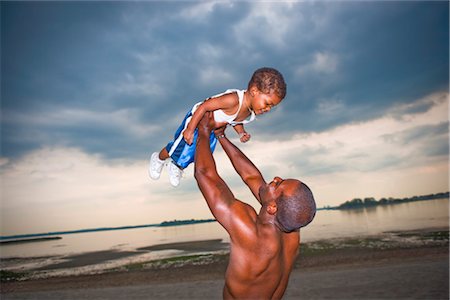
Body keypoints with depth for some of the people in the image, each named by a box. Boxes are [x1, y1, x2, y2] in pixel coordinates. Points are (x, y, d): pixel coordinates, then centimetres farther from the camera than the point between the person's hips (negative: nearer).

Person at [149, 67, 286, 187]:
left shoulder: (252, 112, -15)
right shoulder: (233, 99, -43)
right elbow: (204, 106, -38)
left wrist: (242, 133, -12)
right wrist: (190, 129, -32)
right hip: (197, 120, -8)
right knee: (182, 152, 5)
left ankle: (176, 166, 50)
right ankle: (159, 158, 41)